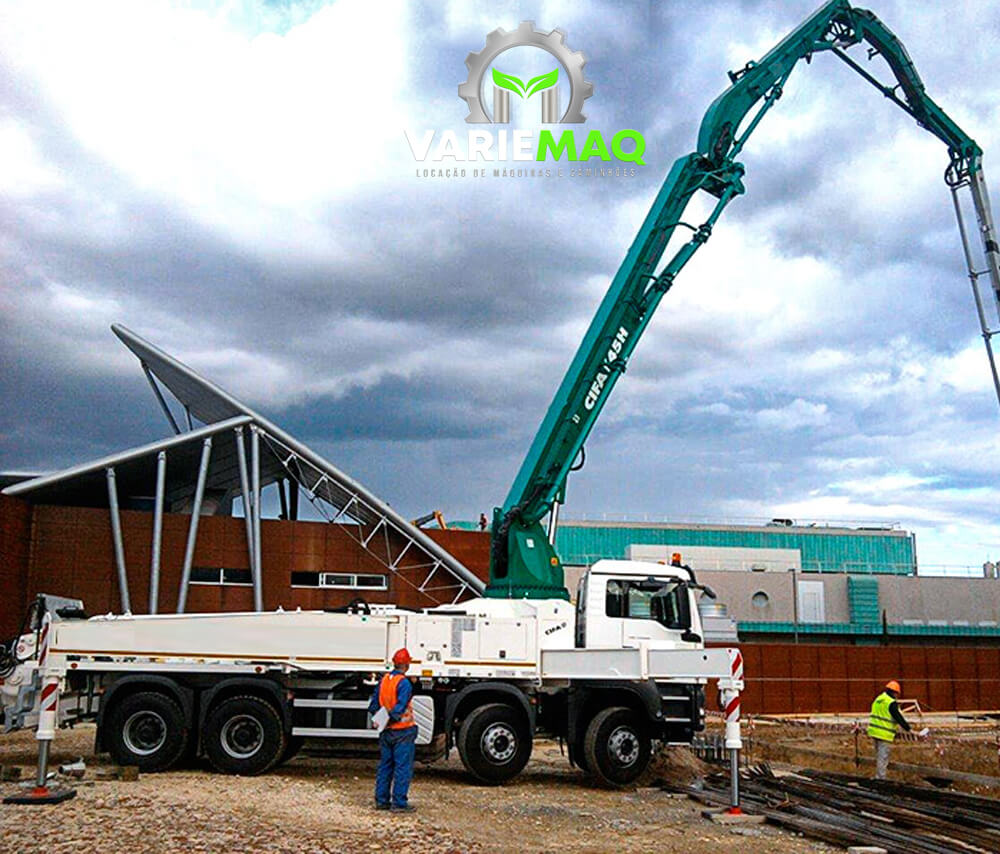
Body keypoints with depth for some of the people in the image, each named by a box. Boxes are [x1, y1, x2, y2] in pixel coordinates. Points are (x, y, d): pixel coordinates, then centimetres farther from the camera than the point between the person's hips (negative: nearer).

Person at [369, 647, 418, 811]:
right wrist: (391, 718, -10)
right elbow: (400, 707, -23)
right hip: (403, 730, -7)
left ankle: (381, 800, 19)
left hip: (386, 731, 7)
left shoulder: (383, 680, 6)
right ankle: (399, 802, 2)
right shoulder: (404, 683, -16)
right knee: (403, 767, 0)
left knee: (385, 766, 14)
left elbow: (374, 705, 12)